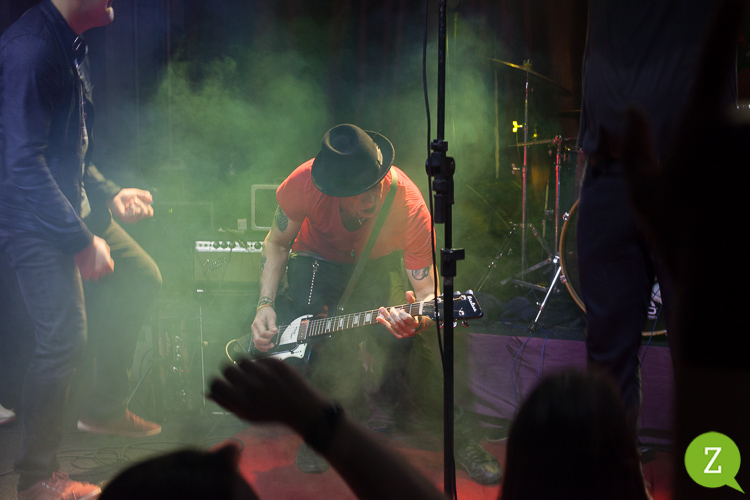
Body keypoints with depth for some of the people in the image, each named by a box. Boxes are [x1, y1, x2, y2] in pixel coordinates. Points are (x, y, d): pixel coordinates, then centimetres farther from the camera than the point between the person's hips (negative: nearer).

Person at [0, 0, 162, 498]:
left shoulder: (72, 45, 9)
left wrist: (109, 195, 14)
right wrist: (82, 241, -25)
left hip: (76, 208, 10)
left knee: (141, 280, 20)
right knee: (65, 337, -12)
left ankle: (106, 409, 30)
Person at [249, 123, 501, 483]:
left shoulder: (410, 208, -36)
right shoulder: (305, 183, -33)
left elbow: (429, 290, -30)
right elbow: (277, 243, -12)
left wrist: (418, 318, -53)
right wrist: (265, 305, -22)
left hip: (380, 264, -1)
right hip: (319, 258, 1)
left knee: (395, 335, -25)